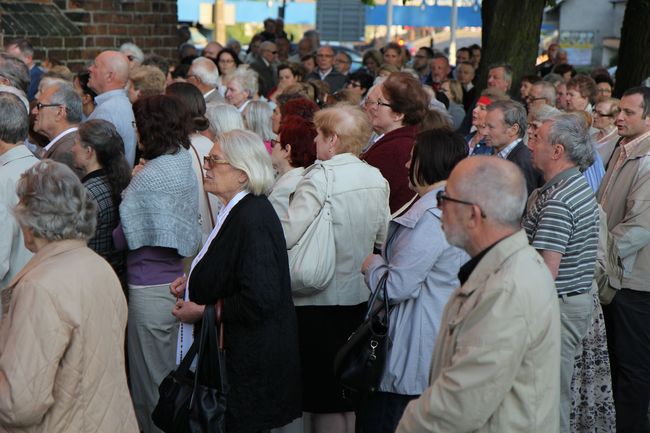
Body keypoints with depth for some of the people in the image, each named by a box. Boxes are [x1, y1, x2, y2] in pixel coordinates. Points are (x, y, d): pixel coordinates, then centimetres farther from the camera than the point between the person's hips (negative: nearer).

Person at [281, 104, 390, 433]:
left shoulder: (319, 178, -18)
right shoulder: (377, 178, 3)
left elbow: (286, 235, -24)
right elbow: (383, 237, 12)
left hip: (320, 303, -7)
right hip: (361, 297, 7)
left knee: (324, 400, 5)